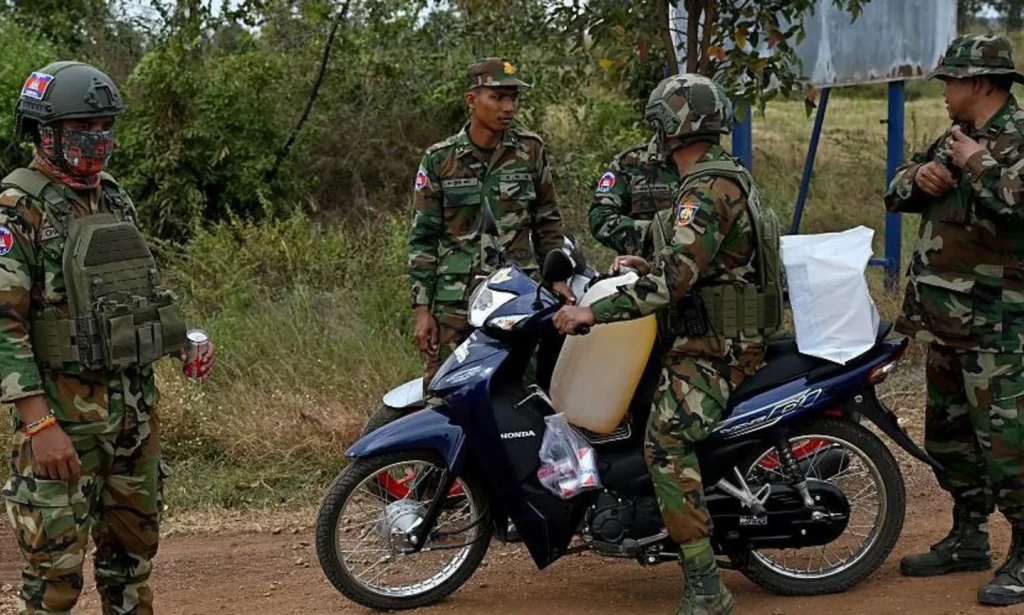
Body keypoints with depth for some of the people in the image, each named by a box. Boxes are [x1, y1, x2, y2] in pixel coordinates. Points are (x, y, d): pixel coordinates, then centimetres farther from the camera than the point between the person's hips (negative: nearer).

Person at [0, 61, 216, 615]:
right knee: (55, 565, -4)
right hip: (63, 410, -7)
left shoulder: (114, 200, 12)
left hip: (135, 404, 7)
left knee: (132, 548, 16)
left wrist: (185, 340, 7)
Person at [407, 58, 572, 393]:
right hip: (455, 299, 0)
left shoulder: (530, 150, 7)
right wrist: (422, 309, 0)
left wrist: (556, 276, 9)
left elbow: (548, 221, 17)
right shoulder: (439, 159, 3)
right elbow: (423, 237, 5)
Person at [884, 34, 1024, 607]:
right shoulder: (959, 137, 15)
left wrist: (977, 165, -22)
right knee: (949, 434, 18)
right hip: (948, 321, 10)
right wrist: (919, 175, -3)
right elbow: (896, 193, 18)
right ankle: (969, 539, 31)